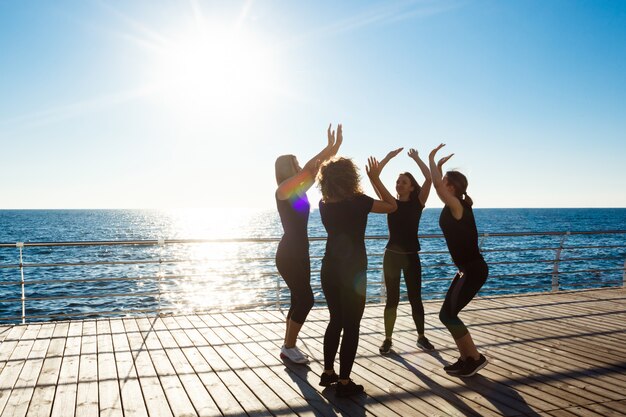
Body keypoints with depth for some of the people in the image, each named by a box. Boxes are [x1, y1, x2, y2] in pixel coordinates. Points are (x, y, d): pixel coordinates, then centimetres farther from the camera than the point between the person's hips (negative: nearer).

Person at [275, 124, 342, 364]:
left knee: (299, 300, 11)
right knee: (305, 300, -8)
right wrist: (327, 150, -27)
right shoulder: (283, 190, -12)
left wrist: (331, 152, -9)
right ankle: (289, 348, 4)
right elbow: (307, 171, -27)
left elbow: (316, 173, 4)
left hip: (300, 253, 9)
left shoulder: (300, 190, 12)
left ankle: (289, 346, 20)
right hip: (289, 255, -9)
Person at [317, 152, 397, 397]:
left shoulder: (324, 204, 2)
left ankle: (328, 373, 27)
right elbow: (392, 206, -1)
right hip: (352, 272, -6)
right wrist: (376, 179, 2)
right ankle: (344, 382, 9)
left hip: (329, 270, 6)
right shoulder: (358, 201, -14)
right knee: (351, 326, 3)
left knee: (336, 321, 19)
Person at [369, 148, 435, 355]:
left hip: (411, 256, 0)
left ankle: (421, 337, 22)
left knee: (415, 298, 8)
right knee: (392, 298, 4)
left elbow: (429, 178, -14)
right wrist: (389, 157, -6)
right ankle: (387, 339, 12)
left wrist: (416, 158, -8)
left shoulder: (418, 202, 0)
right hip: (391, 255, 0)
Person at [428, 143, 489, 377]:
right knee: (448, 315, 10)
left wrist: (432, 158, -13)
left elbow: (437, 185, -26)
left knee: (447, 315, -5)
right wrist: (439, 166, 18)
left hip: (474, 271, -9)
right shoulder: (454, 207, 9)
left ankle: (475, 358, 7)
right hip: (468, 269, 9)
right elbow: (438, 185, 23)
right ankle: (466, 358, 18)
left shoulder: (457, 206, -16)